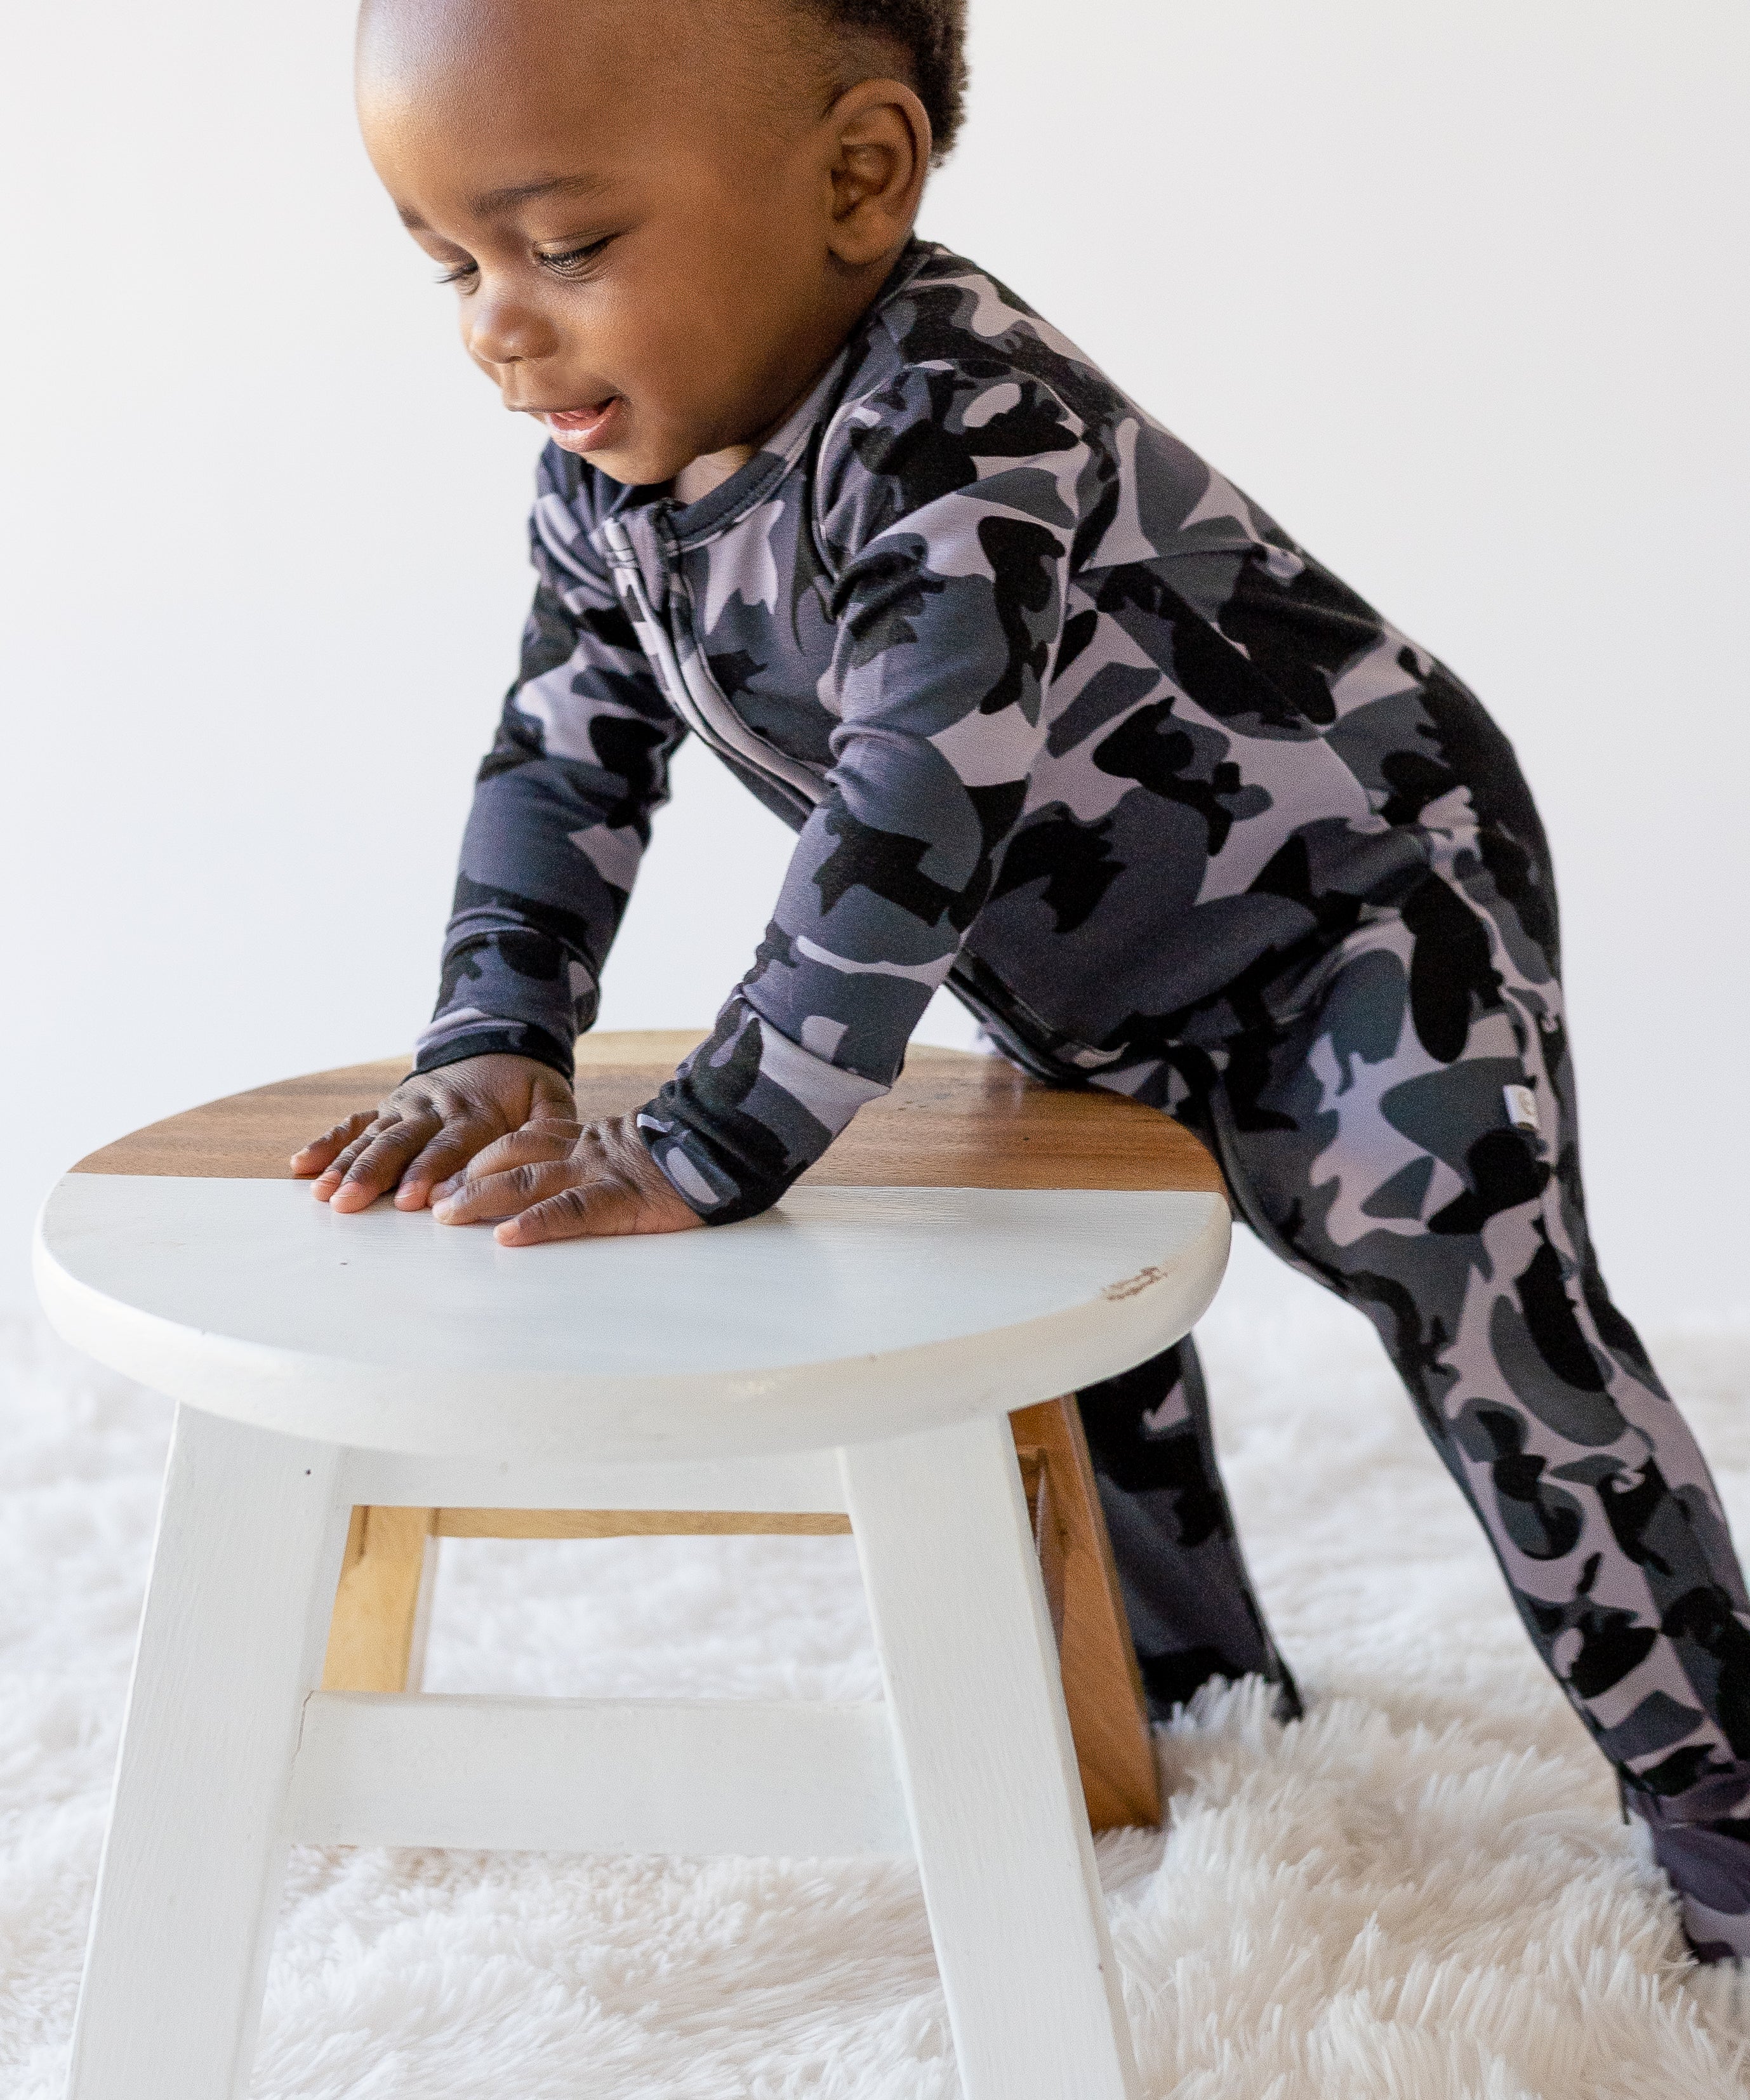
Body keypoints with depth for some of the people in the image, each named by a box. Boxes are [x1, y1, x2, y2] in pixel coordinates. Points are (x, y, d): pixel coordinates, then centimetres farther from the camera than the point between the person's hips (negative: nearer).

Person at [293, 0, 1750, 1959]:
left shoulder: (959, 431, -39)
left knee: (1505, 1339, -15)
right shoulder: (605, 478, -12)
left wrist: (701, 1148, -47)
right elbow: (563, 766, -5)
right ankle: (1200, 1713, 41)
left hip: (1363, 911, -9)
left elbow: (911, 819, -47)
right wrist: (493, 1045, -20)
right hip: (1103, 992, 9)